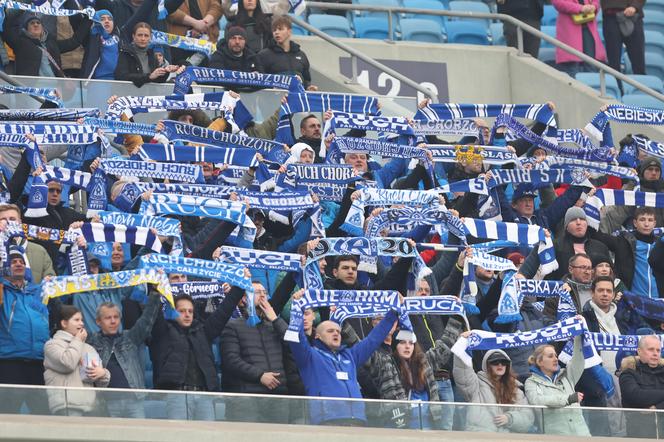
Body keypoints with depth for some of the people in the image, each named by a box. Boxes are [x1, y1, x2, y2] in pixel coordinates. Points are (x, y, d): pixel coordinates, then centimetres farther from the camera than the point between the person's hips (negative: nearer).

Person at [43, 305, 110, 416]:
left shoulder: (88, 348, 26)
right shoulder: (52, 344, 7)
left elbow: (102, 383, 26)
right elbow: (67, 363, -14)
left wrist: (102, 373, -1)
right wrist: (77, 341, 3)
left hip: (90, 407, 7)